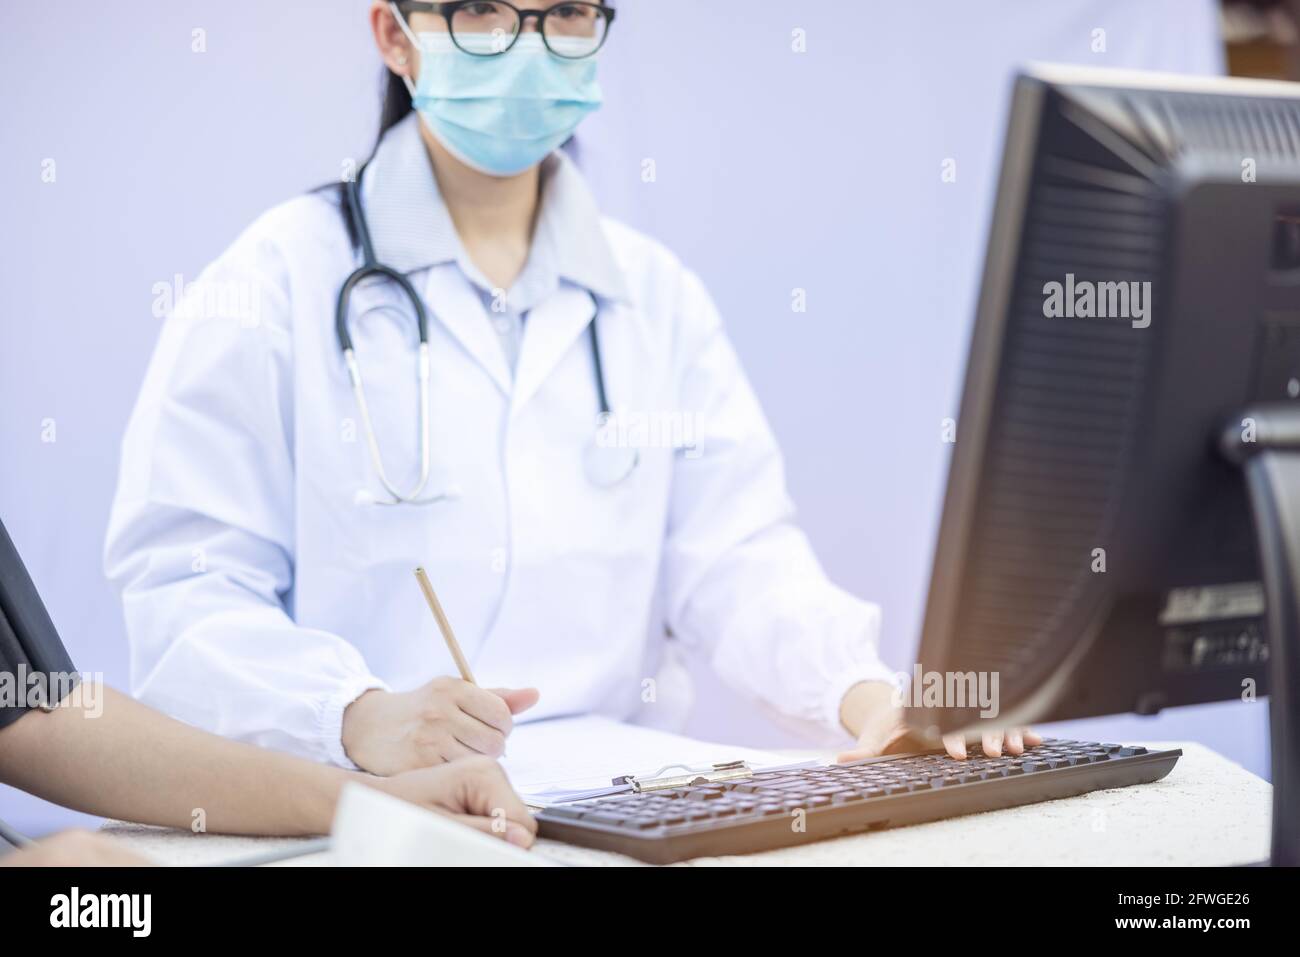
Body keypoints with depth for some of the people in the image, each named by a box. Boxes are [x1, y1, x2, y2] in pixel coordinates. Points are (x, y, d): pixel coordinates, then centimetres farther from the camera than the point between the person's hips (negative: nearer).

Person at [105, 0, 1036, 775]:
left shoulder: (657, 293, 13)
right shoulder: (279, 281, -2)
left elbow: (737, 558, 6)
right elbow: (183, 592, -9)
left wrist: (866, 690, -14)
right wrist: (357, 717, -28)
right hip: (350, 804, -3)